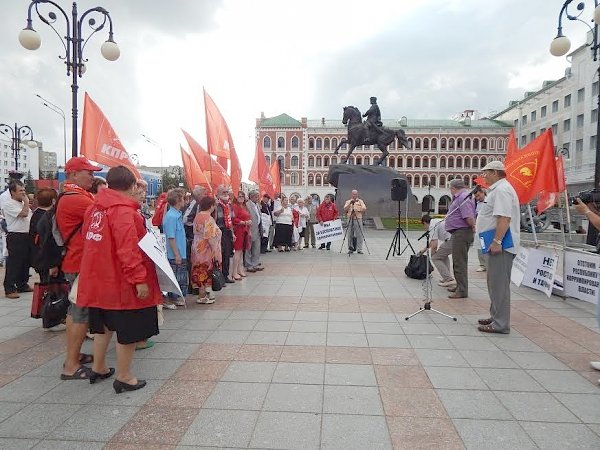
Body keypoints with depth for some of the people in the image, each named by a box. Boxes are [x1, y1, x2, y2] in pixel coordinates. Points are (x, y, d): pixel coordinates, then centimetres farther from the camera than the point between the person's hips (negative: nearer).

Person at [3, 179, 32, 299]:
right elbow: (24, 213, -22)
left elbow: (31, 218, 22)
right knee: (13, 264, -5)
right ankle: (9, 289, 1)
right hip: (15, 237, -8)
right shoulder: (8, 204, -10)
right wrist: (26, 202, -6)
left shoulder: (23, 203, 17)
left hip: (27, 236, 8)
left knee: (26, 263, 14)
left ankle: (22, 285, 25)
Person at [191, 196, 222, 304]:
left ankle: (202, 294, 23)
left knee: (200, 272, 14)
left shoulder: (197, 216, 9)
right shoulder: (208, 218, -18)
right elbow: (210, 237, -21)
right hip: (205, 249, -9)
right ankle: (202, 297, 6)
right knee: (205, 272, -1)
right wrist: (216, 251, -15)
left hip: (197, 247, 9)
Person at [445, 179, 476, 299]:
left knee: (459, 262, -7)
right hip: (458, 233, 11)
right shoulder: (460, 197, 18)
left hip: (461, 233, -11)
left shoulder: (463, 197, -15)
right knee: (458, 261, 20)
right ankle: (460, 286, 31)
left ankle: (462, 291, -2)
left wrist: (473, 227, -15)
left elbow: (469, 217, -25)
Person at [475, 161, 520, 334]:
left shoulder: (502, 190, -15)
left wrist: (497, 241, -28)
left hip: (501, 245, -11)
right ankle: (496, 317, 28)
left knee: (499, 284, -7)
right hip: (497, 244, 11)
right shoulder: (498, 189, 20)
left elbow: (504, 218, -25)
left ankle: (501, 324, -2)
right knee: (495, 283, 17)